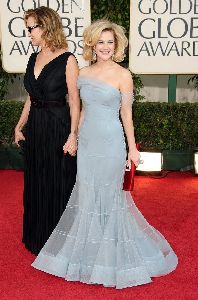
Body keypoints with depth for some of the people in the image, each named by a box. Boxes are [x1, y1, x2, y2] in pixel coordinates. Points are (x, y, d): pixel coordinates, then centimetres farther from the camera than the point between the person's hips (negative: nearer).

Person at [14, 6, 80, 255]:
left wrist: (73, 134, -18)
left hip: (58, 128, -7)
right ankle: (38, 238, 32)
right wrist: (19, 126, 11)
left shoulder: (67, 60, -9)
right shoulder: (34, 59, 11)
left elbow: (74, 100, -11)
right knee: (36, 184, 15)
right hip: (35, 128, 7)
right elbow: (31, 98, 15)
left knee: (59, 185, 3)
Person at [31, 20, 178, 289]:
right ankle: (88, 251, 28)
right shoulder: (84, 74, 7)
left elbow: (126, 113, -4)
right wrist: (75, 138, 14)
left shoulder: (123, 75, -7)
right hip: (87, 142, 5)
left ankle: (111, 255, 22)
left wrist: (132, 148, -4)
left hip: (111, 142, -5)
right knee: (86, 195, 10)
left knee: (109, 195, 4)